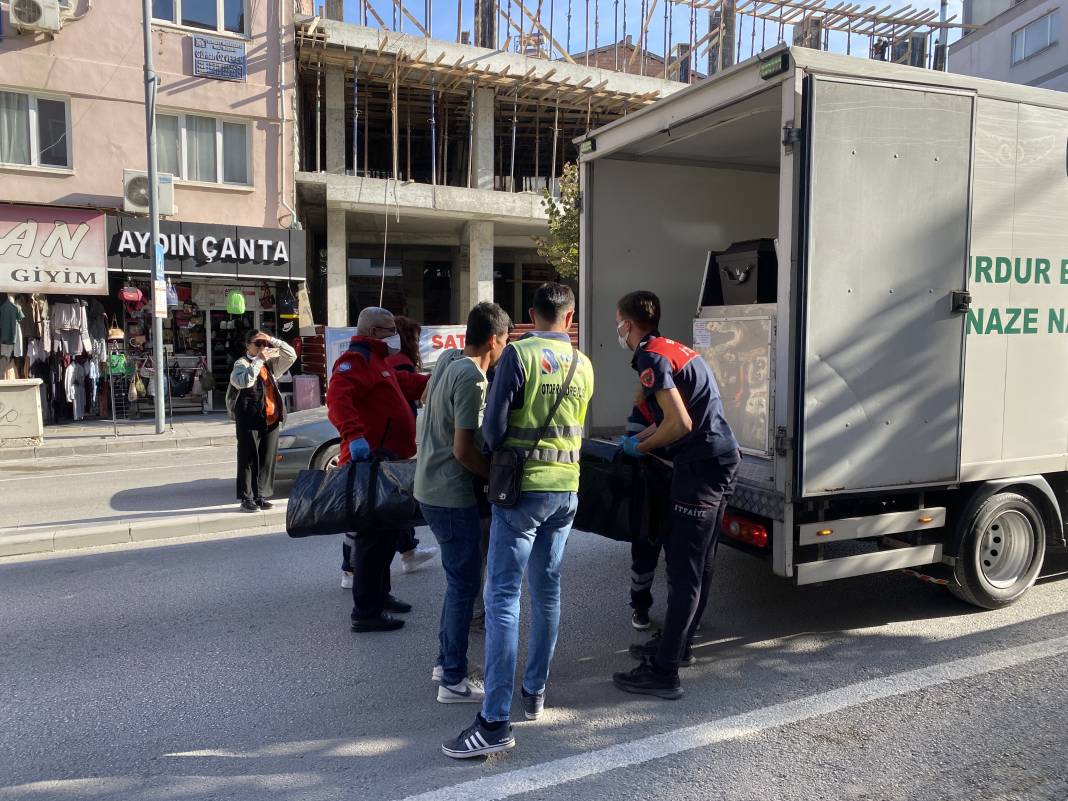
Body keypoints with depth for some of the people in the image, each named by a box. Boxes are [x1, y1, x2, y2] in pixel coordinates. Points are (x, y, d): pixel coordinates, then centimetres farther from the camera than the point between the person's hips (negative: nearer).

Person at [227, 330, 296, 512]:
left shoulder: (270, 363, 16)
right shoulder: (242, 363, -2)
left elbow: (291, 355, 12)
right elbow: (244, 381, -22)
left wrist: (272, 340, 3)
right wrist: (258, 360, -21)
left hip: (271, 420, 6)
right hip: (250, 420, -6)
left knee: (267, 460, 9)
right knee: (248, 459, 0)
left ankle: (261, 496, 18)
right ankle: (247, 499, 5)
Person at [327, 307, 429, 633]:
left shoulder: (377, 362, 24)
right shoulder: (355, 359, -11)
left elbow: (410, 383, 36)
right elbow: (337, 397, -28)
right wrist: (353, 435, -39)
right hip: (370, 460, -11)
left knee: (386, 532, 20)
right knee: (373, 536, -8)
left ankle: (379, 594, 34)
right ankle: (366, 612, -2)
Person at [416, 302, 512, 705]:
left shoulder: (446, 359, 7)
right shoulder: (472, 379, -20)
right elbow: (463, 449, -23)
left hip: (430, 487, 9)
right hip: (452, 495, -9)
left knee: (459, 578, 20)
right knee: (464, 584, 2)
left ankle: (446, 660, 32)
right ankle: (453, 681, 11)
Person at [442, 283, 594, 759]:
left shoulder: (518, 353, -10)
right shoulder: (583, 366, 7)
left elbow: (494, 424, -10)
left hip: (524, 488, -6)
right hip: (567, 489, 6)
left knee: (502, 598, -5)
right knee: (547, 591, 16)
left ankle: (495, 722, -5)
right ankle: (535, 691, 28)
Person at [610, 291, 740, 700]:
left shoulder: (652, 358, -14)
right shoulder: (675, 349, 17)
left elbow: (680, 424, -22)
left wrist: (642, 448, -7)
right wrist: (638, 438, 27)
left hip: (702, 465, -10)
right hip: (721, 459, 10)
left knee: (684, 570, -7)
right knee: (698, 562, 18)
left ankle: (663, 672, -1)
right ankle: (678, 644, 32)